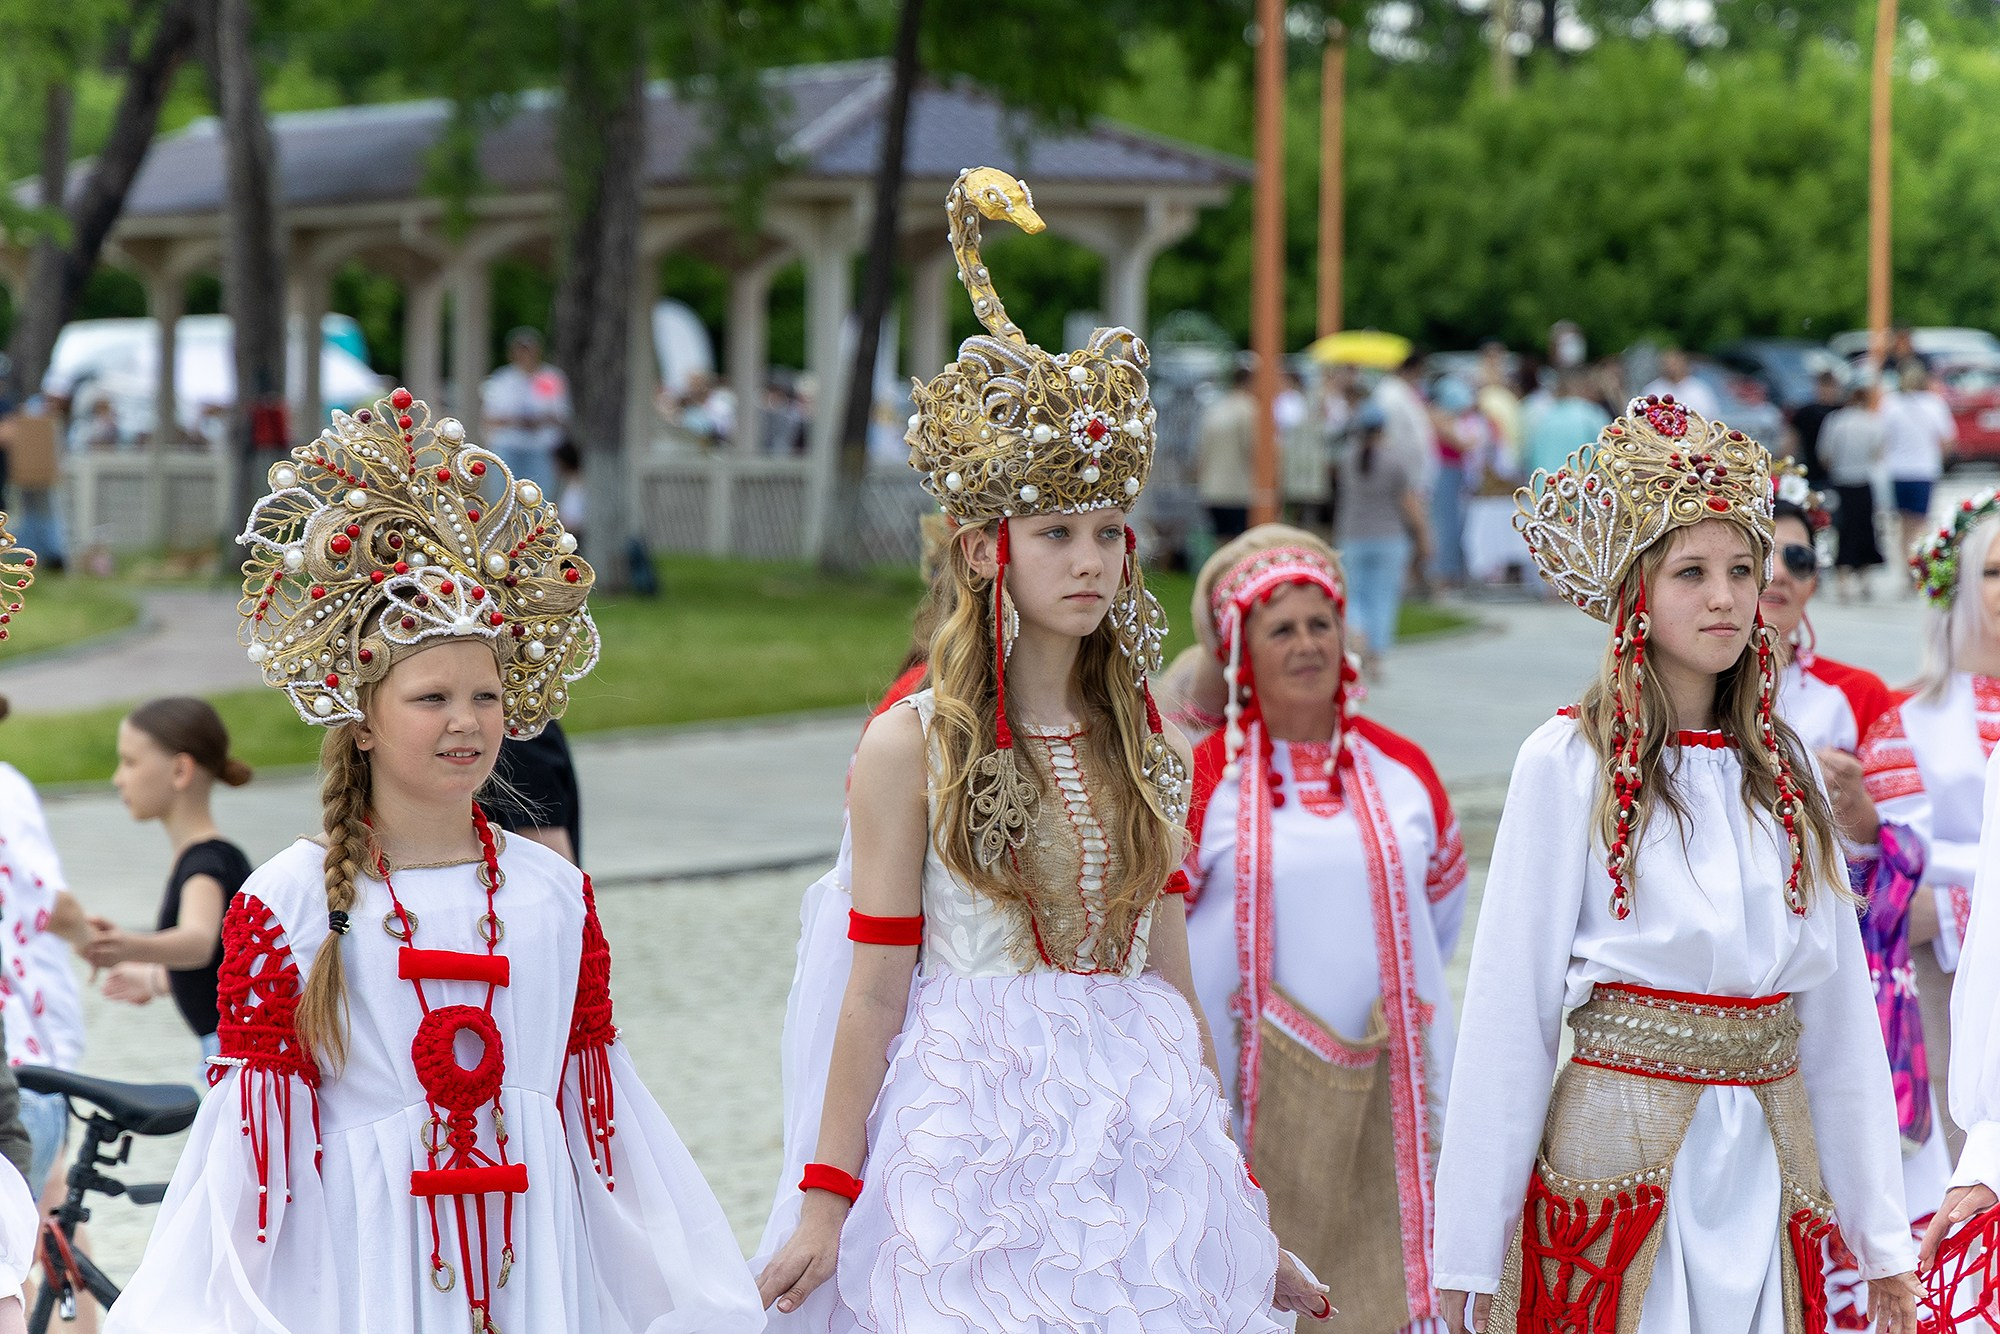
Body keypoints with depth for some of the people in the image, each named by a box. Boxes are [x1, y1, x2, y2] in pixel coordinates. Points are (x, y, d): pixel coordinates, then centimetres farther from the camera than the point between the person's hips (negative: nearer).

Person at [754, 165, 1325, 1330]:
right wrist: (825, 1197, -6)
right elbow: (876, 983, -4)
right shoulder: (912, 746, -5)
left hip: (1139, 1135, 4)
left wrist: (1233, 1182, 12)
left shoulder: (1143, 741, 7)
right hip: (976, 1134, -4)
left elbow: (1167, 968, 11)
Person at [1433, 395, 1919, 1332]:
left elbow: (1839, 1009, 10)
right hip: (1621, 1149, -4)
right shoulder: (1568, 762, -6)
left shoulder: (1782, 769, 9)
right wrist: (1470, 1254, -7)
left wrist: (1884, 1238, 9)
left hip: (1769, 1176, 4)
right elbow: (1508, 1015, -6)